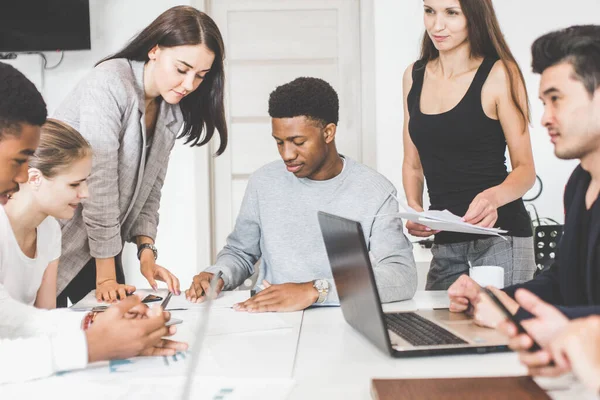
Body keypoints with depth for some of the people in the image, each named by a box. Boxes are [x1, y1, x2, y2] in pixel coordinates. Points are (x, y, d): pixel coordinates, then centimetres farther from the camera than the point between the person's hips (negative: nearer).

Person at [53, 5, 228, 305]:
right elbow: (99, 186, -23)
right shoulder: (109, 85, -21)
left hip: (99, 246, 7)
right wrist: (106, 276, -21)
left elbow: (149, 189, 7)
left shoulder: (172, 114, 3)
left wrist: (147, 251, -7)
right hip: (54, 243, -7)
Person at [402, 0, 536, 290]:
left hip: (499, 236, -4)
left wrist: (493, 197, -26)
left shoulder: (500, 74, -6)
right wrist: (414, 209, -4)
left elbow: (525, 168, -7)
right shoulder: (414, 76, 9)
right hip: (444, 241, 5)